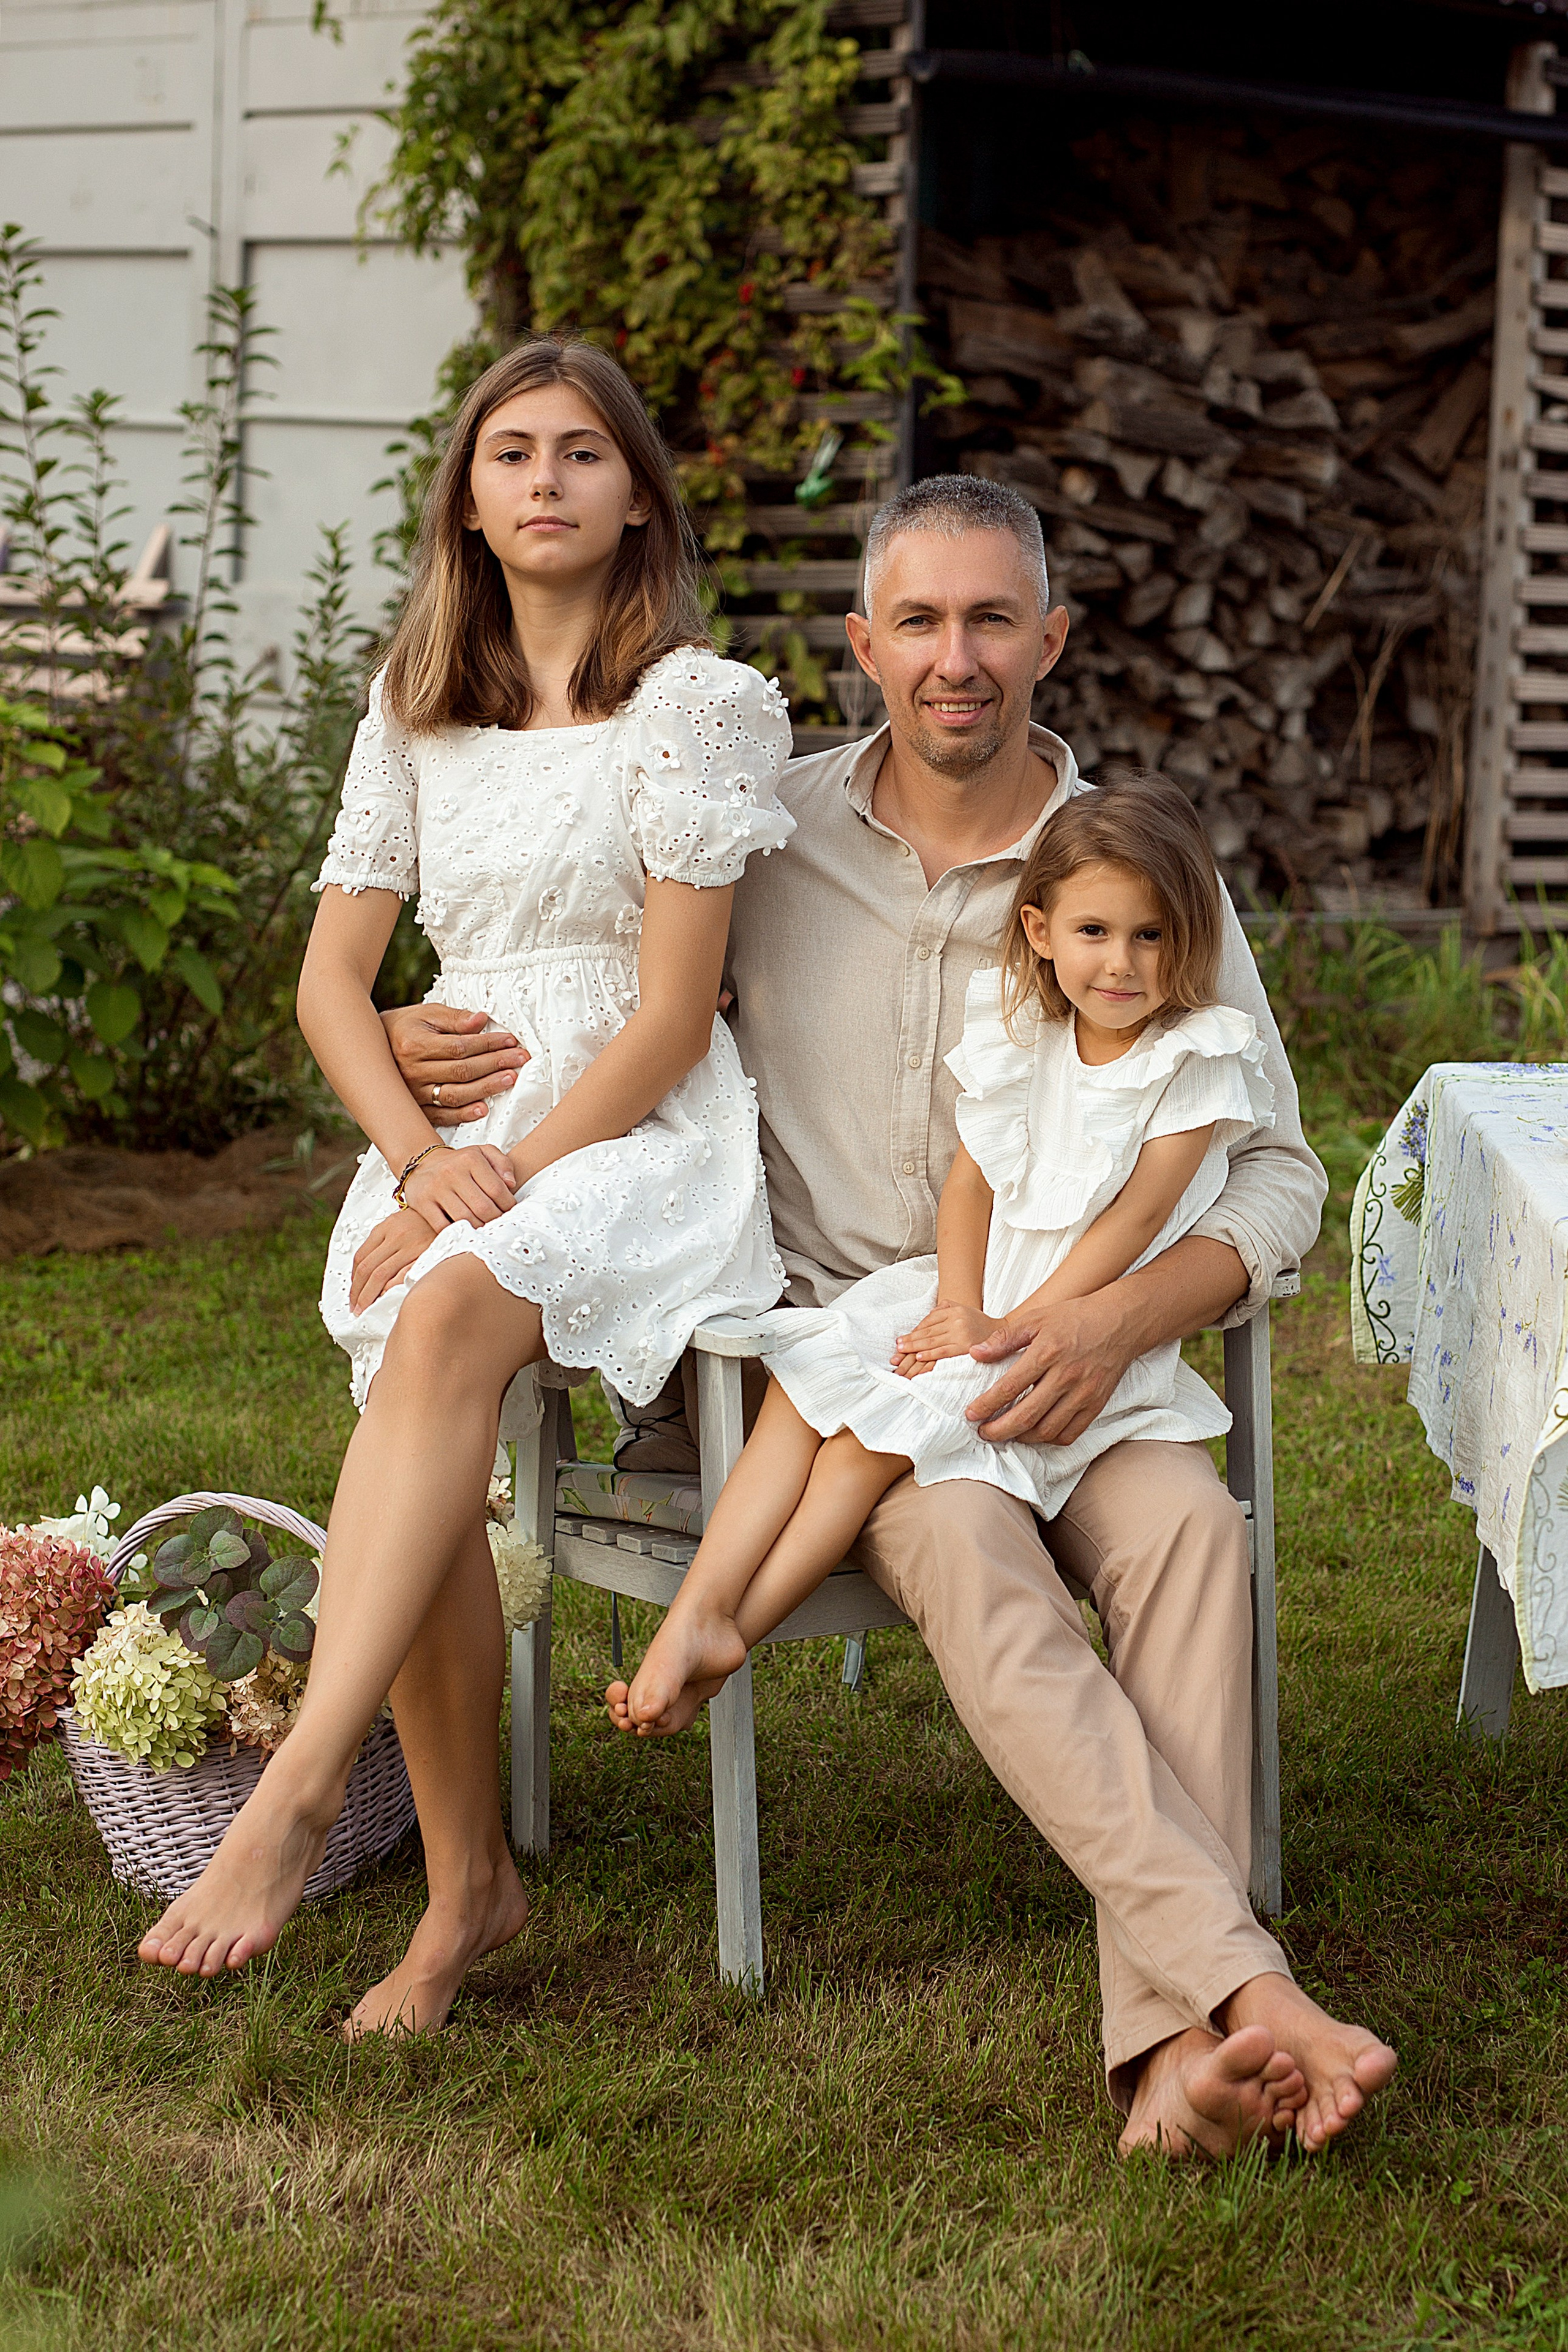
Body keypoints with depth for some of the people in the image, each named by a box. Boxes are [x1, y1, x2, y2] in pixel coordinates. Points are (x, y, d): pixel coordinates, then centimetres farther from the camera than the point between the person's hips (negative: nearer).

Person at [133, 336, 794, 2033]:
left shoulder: (699, 704, -2)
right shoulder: (416, 711, 15)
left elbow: (669, 1015, -7)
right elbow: (332, 980, 11)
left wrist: (509, 1186, -17)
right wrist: (423, 1160, -8)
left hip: (641, 1132, -4)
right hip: (455, 1123, 4)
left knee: (448, 1319, -36)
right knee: (432, 1461, -26)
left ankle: (298, 1794, -41)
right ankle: (465, 1883, -17)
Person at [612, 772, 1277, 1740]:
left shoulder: (1202, 1053, -6)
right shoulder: (1019, 1034, 9)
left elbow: (1135, 1218, -12)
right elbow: (971, 1183, 5)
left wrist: (1011, 1329, -16)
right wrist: (960, 1310, -12)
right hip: (981, 1297, 5)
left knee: (888, 1418, -24)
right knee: (805, 1374, -18)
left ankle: (731, 1632, -21)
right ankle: (698, 1609, -26)